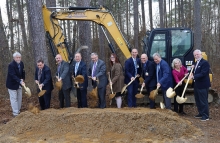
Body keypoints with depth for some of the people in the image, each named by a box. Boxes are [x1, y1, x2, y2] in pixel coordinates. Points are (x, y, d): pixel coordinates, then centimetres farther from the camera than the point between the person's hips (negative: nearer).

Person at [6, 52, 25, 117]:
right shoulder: (11, 65, -24)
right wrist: (20, 81, -42)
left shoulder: (21, 63, -2)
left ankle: (18, 111, 27)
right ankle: (15, 113, 2)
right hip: (12, 84, -7)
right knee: (14, 98, -3)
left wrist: (22, 79, -1)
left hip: (19, 84, 7)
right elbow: (13, 75, -32)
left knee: (19, 98, 14)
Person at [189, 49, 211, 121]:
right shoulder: (196, 63, 15)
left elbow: (203, 74, -23)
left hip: (203, 85, -9)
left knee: (203, 101, -3)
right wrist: (192, 72, -2)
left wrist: (194, 77, -28)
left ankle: (206, 116, 6)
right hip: (196, 85, 9)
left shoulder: (205, 63, -14)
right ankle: (201, 113, 29)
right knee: (198, 101, 17)